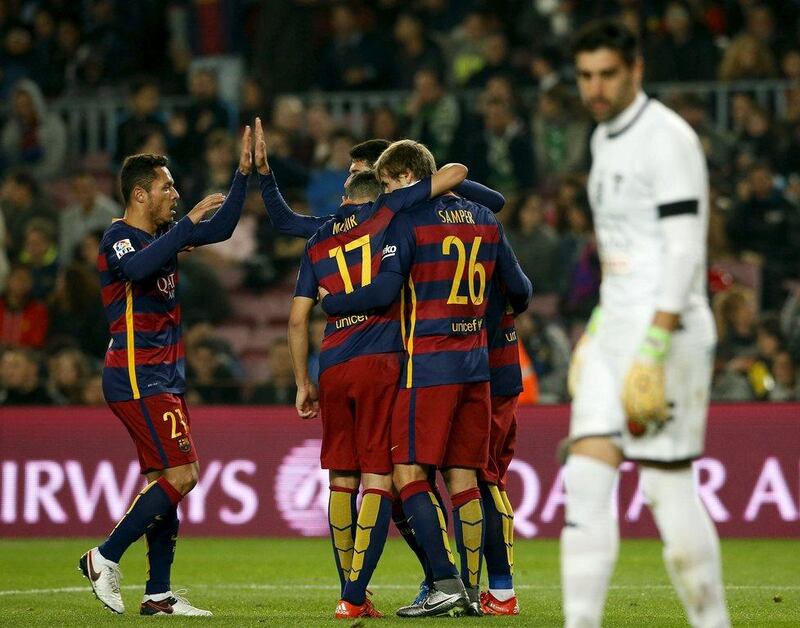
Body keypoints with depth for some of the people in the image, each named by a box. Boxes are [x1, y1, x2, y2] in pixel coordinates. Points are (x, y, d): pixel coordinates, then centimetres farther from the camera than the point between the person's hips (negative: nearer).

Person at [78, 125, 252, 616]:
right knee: (181, 475, -14)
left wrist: (244, 174, 15)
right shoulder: (118, 239, -12)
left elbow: (220, 229, 24)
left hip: (164, 378, 9)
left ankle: (159, 594, 9)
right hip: (138, 378, -9)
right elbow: (138, 267, -35)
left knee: (165, 480, 8)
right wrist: (188, 223, -31)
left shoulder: (163, 235, 13)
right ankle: (106, 559, -6)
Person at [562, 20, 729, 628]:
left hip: (669, 329, -8)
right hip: (615, 328, 8)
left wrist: (654, 349, -23)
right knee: (585, 481, -3)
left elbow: (684, 251, -17)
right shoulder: (605, 139, 17)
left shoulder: (669, 138, -11)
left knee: (670, 493, -7)